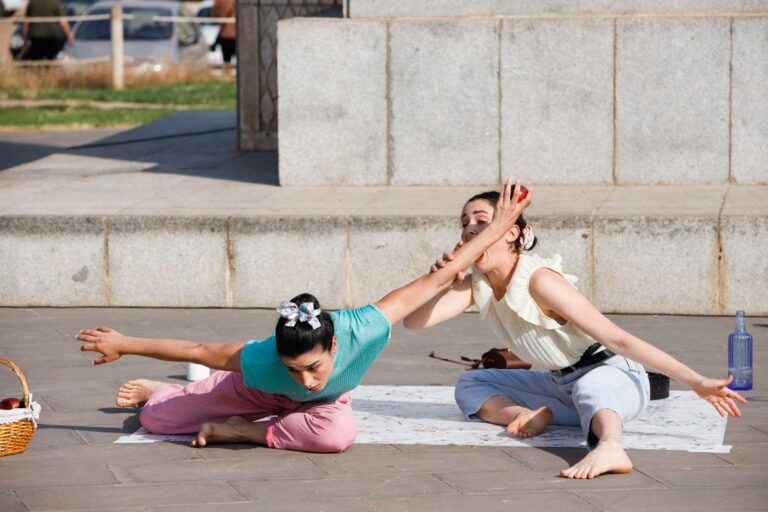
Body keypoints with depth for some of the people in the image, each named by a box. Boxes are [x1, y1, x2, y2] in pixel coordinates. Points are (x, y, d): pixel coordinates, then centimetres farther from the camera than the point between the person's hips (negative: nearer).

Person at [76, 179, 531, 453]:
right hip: (263, 392, -1)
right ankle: (154, 390, 35)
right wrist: (124, 345, -16)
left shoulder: (365, 331, -43)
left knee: (339, 433, -36)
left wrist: (499, 228, -31)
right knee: (156, 419, -4)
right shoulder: (263, 362, -43)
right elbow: (196, 351, -28)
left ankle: (244, 429, -10)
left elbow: (436, 281, -36)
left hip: (329, 401, 1)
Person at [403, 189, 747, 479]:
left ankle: (609, 447, -76)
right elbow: (414, 321, -13)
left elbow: (617, 338, -28)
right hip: (560, 383, 9)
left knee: (590, 387, -43)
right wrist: (439, 280, -33)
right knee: (470, 386, 7)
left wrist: (696, 382, -32)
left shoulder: (539, 280, -26)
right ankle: (538, 416, -20)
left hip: (615, 374, -9)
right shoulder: (476, 285, -4)